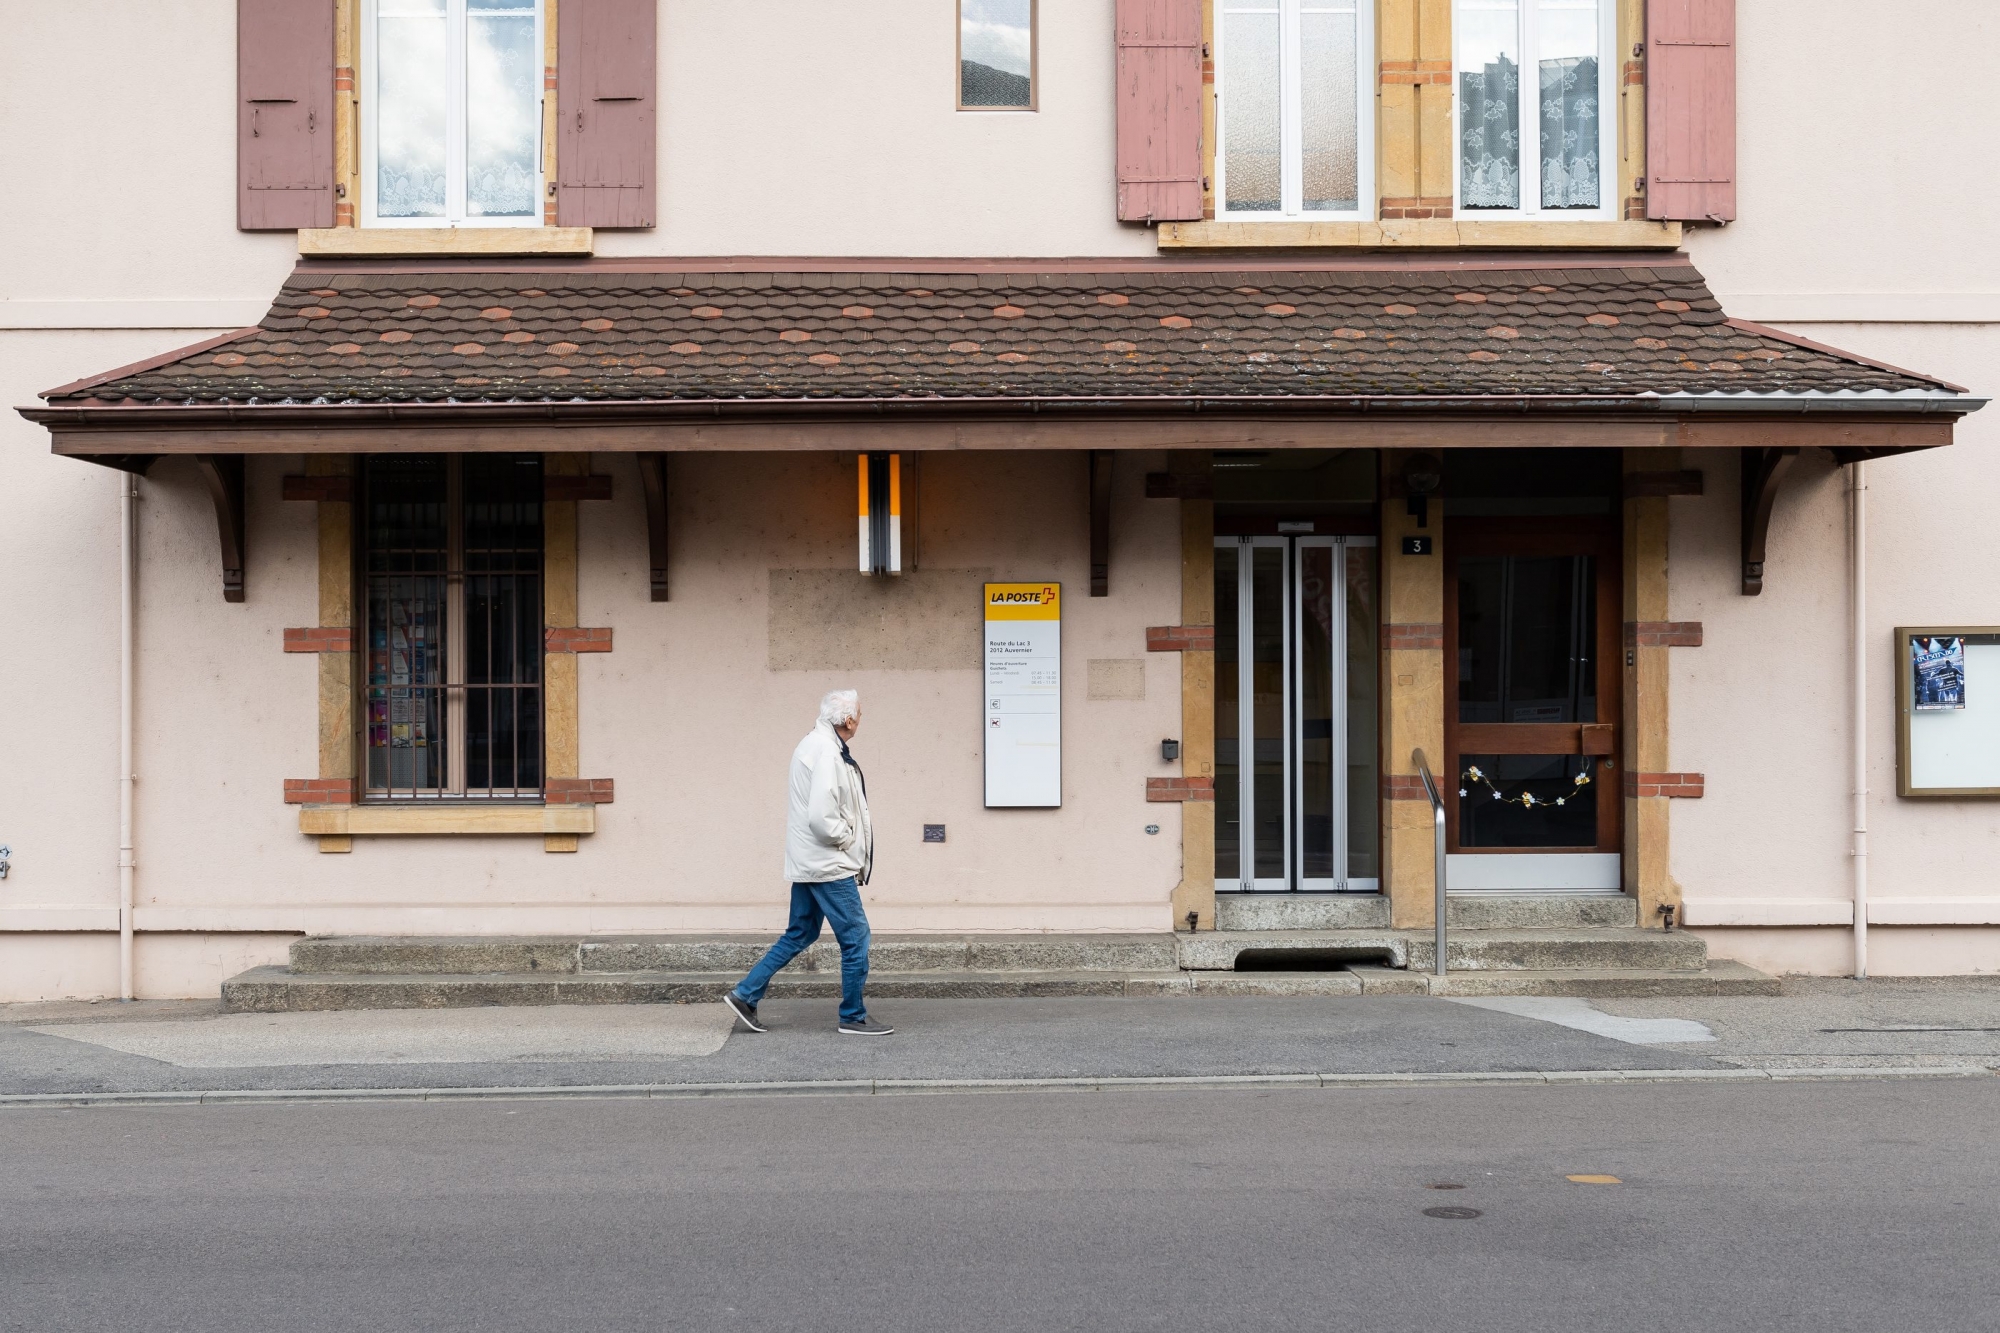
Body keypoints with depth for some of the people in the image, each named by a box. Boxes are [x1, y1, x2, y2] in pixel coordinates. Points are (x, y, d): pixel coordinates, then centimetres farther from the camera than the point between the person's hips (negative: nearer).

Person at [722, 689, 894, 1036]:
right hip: (828, 863, -10)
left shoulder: (816, 743, 12)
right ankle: (854, 1018, 8)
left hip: (810, 861, 10)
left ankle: (745, 994, 18)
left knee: (800, 934, 16)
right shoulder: (826, 752, -20)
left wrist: (845, 835, 13)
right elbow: (821, 817, -26)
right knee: (855, 936, -1)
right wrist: (846, 838, -10)